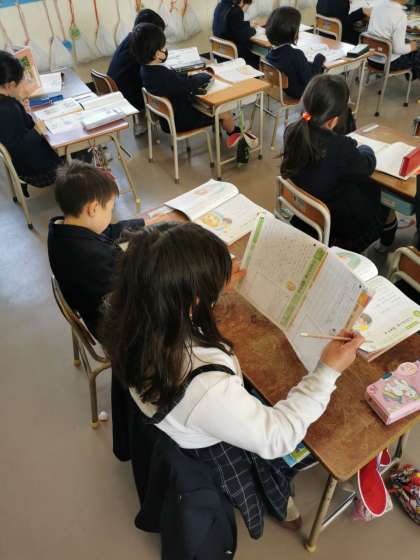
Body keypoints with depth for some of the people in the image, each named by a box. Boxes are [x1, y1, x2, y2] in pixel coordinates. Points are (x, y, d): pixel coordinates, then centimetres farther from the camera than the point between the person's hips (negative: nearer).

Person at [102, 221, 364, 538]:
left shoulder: (134, 320, -26)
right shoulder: (205, 387, -46)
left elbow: (175, 306, 0)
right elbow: (275, 438, -29)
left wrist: (216, 289, 2)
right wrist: (328, 372, -27)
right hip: (209, 456, -5)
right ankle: (277, 497, 50)